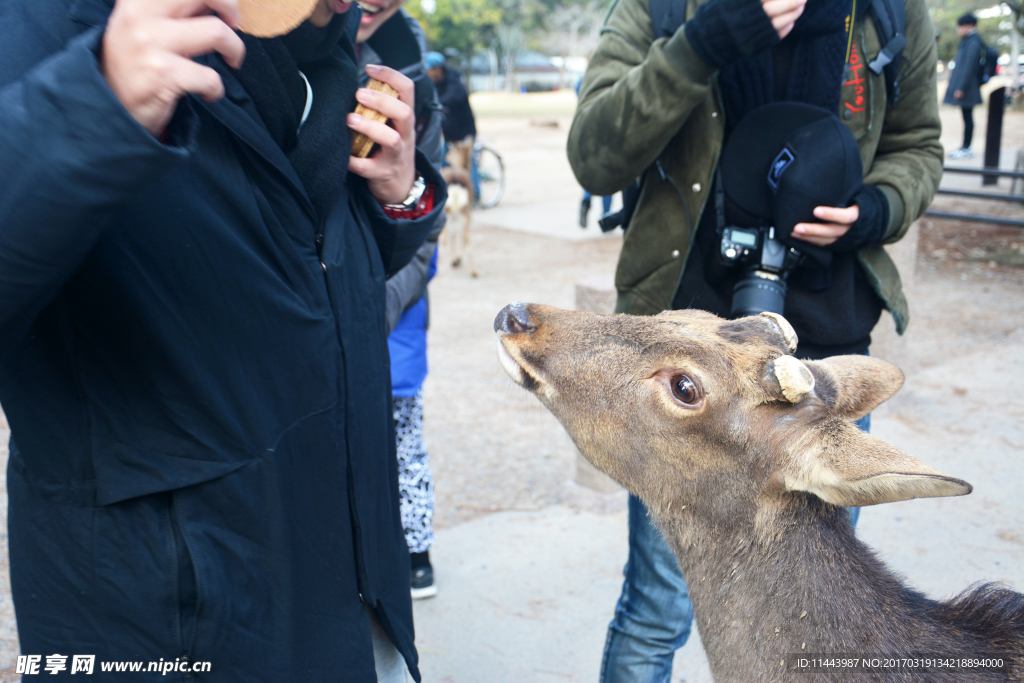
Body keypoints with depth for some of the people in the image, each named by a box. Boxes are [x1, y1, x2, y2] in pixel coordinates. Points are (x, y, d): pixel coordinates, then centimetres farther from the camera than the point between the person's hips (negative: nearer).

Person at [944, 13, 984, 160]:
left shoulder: (973, 43, -15)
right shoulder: (968, 41, 15)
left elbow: (969, 67, -20)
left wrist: (961, 88, -21)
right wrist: (953, 84, 21)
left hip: (966, 88, -10)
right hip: (961, 85, 10)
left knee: (967, 117, -5)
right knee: (967, 117, 13)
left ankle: (966, 149, -2)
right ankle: (965, 147, 18)